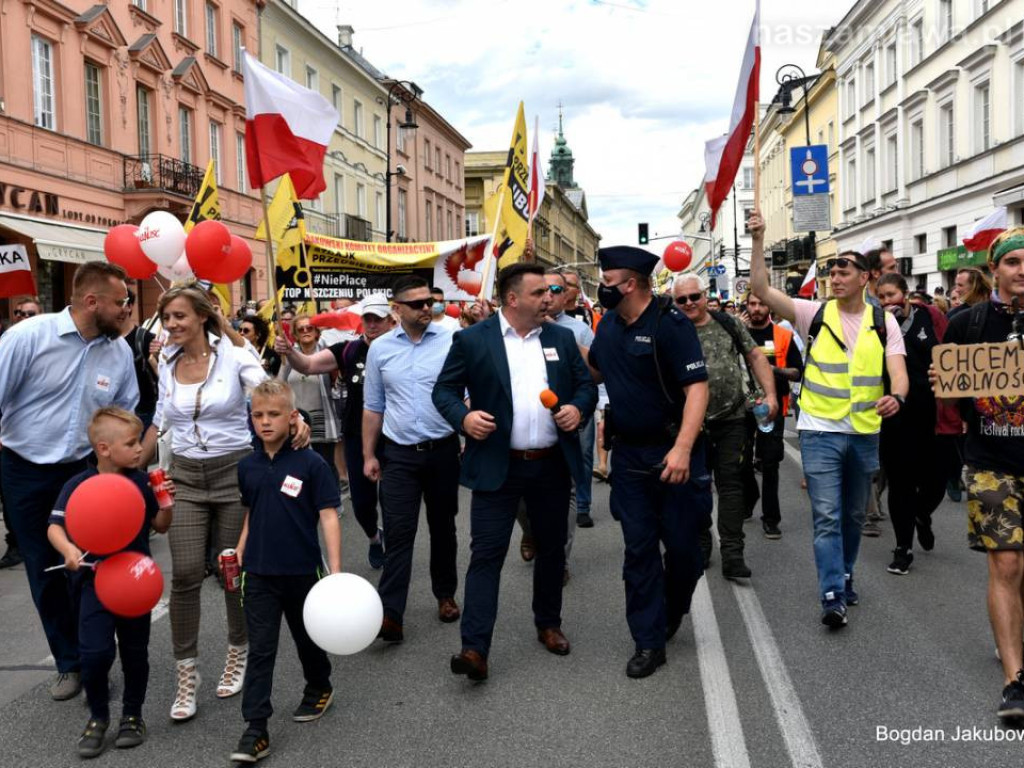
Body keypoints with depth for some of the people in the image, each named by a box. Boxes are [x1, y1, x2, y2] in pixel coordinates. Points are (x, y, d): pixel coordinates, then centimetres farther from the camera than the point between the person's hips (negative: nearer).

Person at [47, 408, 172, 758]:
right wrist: (68, 550, -27)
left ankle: (132, 715, 31)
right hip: (96, 579, -2)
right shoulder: (78, 485, -9)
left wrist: (166, 503, -13)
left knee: (135, 651, 11)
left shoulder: (141, 482, -3)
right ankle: (98, 716, 17)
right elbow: (55, 526, -8)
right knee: (95, 652, -8)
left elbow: (160, 527, 6)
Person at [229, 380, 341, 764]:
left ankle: (319, 689, 44)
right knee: (260, 649, 2)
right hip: (259, 574, 3)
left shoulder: (311, 463, -12)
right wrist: (239, 553, 6)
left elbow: (328, 516, -12)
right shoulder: (247, 466, 2)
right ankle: (255, 730, 5)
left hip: (301, 571, -2)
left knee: (308, 637, 18)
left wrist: (336, 570, -15)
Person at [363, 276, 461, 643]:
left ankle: (445, 595, 31)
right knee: (398, 532, -5)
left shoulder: (451, 342, -4)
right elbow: (373, 406, 9)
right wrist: (368, 454, 7)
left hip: (443, 450, 0)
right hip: (399, 454, 0)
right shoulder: (380, 348, 3)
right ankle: (390, 614, -4)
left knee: (443, 527, 14)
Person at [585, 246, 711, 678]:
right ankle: (648, 641, 14)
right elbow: (595, 370, 23)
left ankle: (672, 614, 35)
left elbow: (697, 387, -22)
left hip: (672, 454, -5)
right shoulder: (610, 324, 7)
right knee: (639, 548, 6)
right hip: (628, 454, 6)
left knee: (682, 544, 6)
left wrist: (683, 448, -31)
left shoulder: (670, 324, -15)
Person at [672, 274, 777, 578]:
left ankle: (732, 553, 1)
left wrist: (769, 394, -4)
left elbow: (755, 356, 7)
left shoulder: (729, 323, 4)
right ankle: (700, 546, 26)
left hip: (734, 419, 0)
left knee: (731, 484, 0)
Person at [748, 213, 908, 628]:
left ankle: (844, 575, 36)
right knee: (827, 516, -7)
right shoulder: (815, 314, -2)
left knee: (854, 514, 17)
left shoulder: (883, 322, 3)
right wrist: (758, 242, -22)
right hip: (820, 430, -3)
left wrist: (896, 396, -29)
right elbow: (761, 288, -12)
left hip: (865, 432, 3)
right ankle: (833, 597, -6)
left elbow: (898, 371, -6)